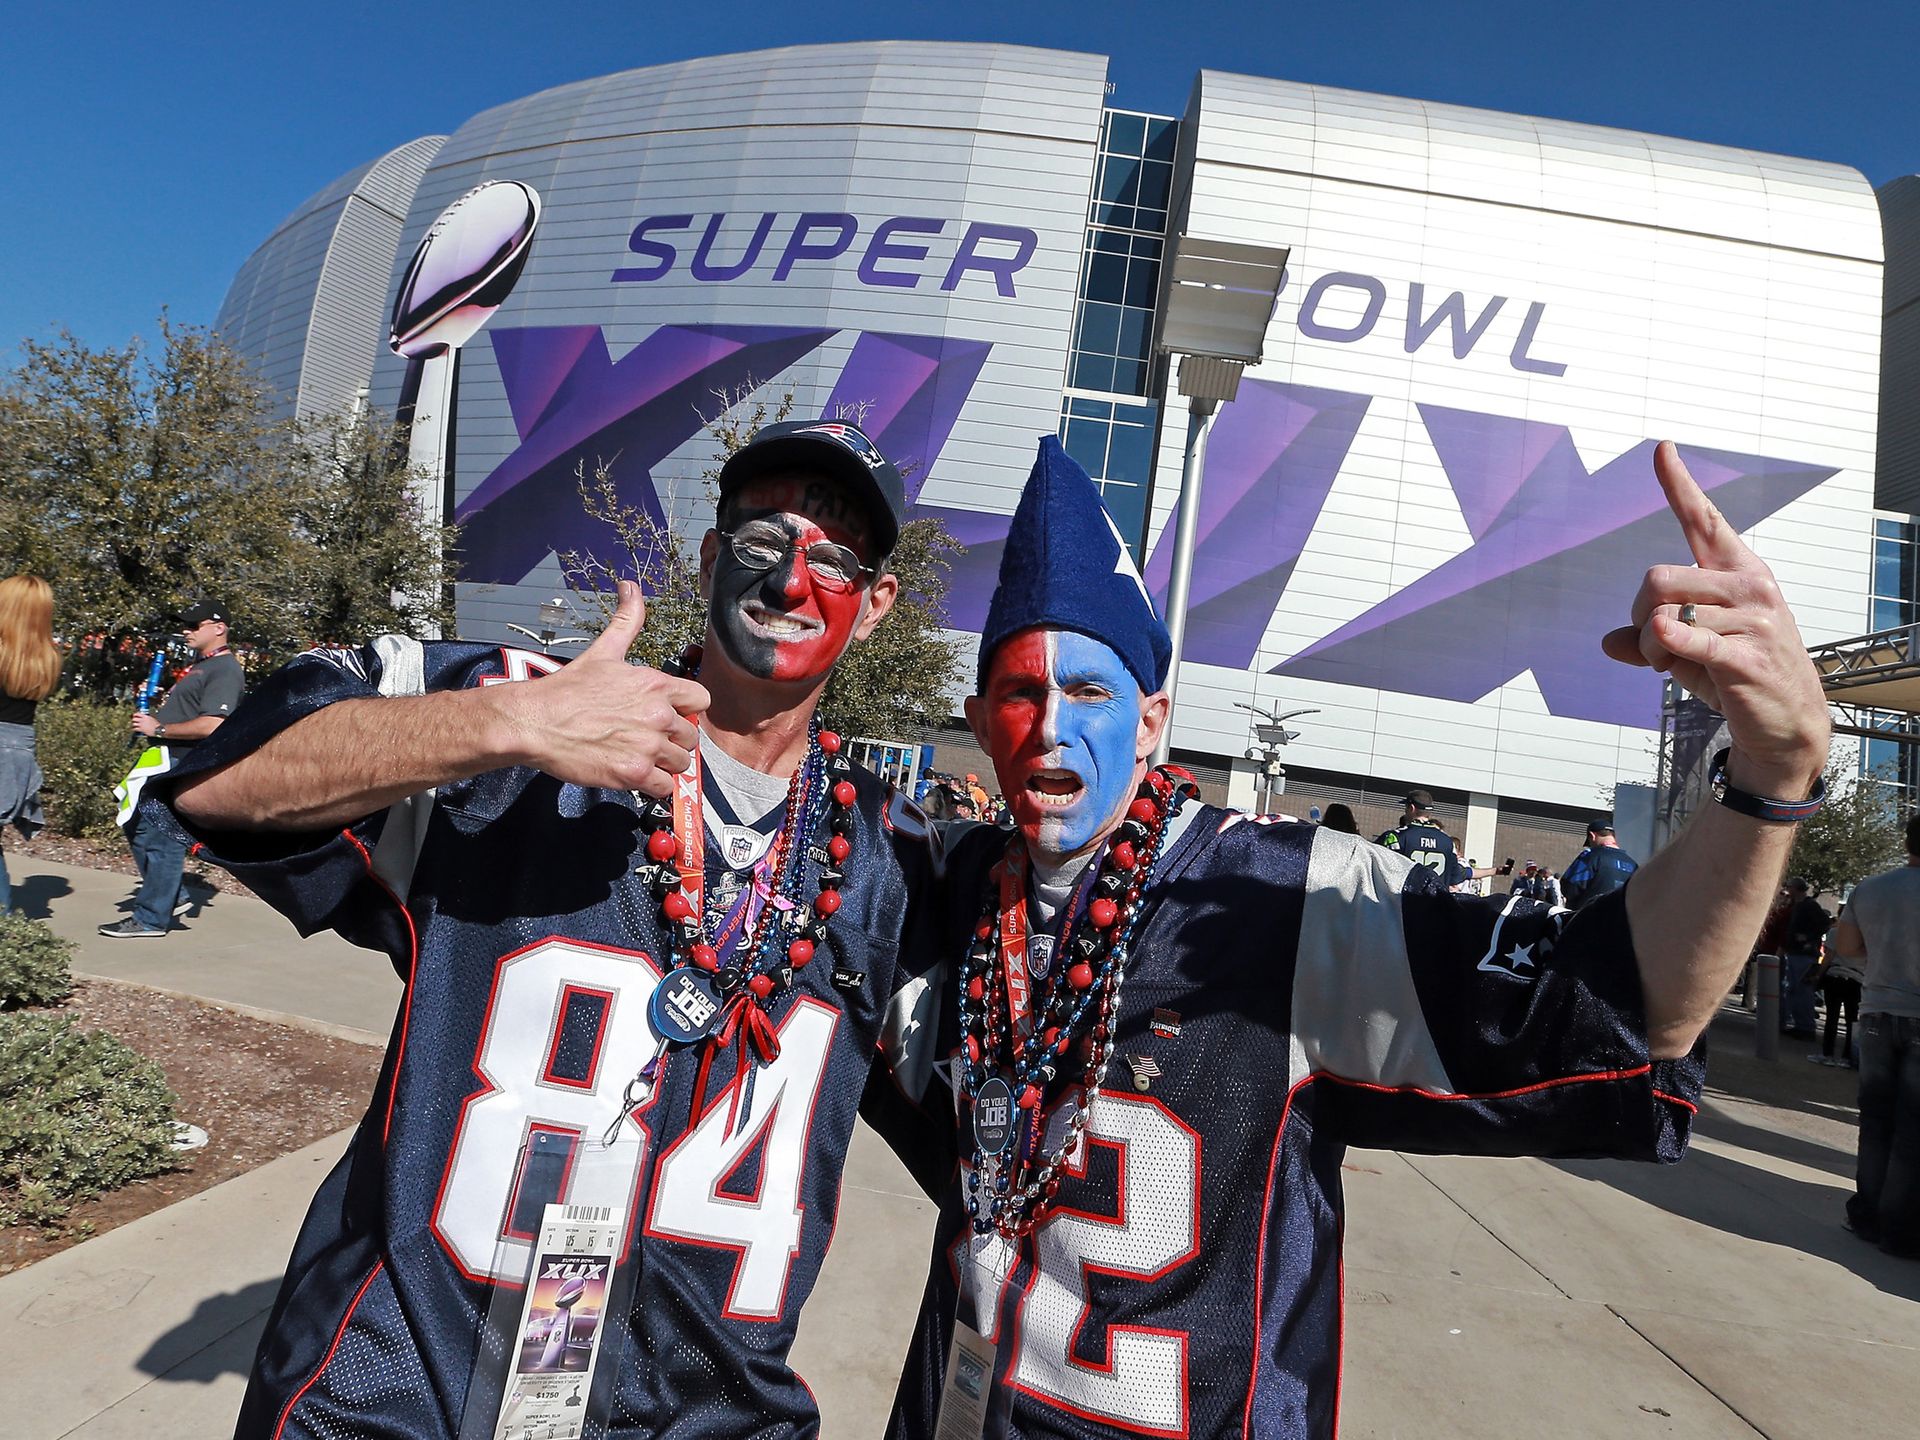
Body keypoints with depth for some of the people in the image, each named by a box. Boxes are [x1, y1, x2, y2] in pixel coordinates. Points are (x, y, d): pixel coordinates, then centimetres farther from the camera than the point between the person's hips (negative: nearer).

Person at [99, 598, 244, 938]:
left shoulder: (225, 670, -15)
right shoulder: (199, 665, 19)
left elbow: (211, 725, -25)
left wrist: (159, 729, -17)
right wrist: (151, 716, 13)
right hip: (167, 761, 11)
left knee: (164, 839, -5)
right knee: (137, 827, 17)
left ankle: (151, 919, 3)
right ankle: (171, 897, 24)